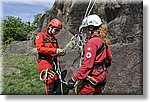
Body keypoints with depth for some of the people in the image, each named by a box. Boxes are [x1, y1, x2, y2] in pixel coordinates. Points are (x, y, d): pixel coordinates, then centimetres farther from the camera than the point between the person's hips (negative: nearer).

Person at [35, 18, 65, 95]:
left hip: (53, 63, 7)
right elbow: (40, 48, -16)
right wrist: (55, 50, -23)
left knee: (56, 82, 7)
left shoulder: (54, 39, 20)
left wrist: (61, 52, -2)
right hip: (44, 62, -7)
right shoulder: (41, 35, -1)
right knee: (50, 83, -12)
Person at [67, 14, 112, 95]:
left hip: (92, 78, -9)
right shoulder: (103, 40, 6)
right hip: (101, 76, 9)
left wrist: (74, 79, -22)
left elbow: (87, 64, -25)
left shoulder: (92, 42, -21)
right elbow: (109, 58, 15)